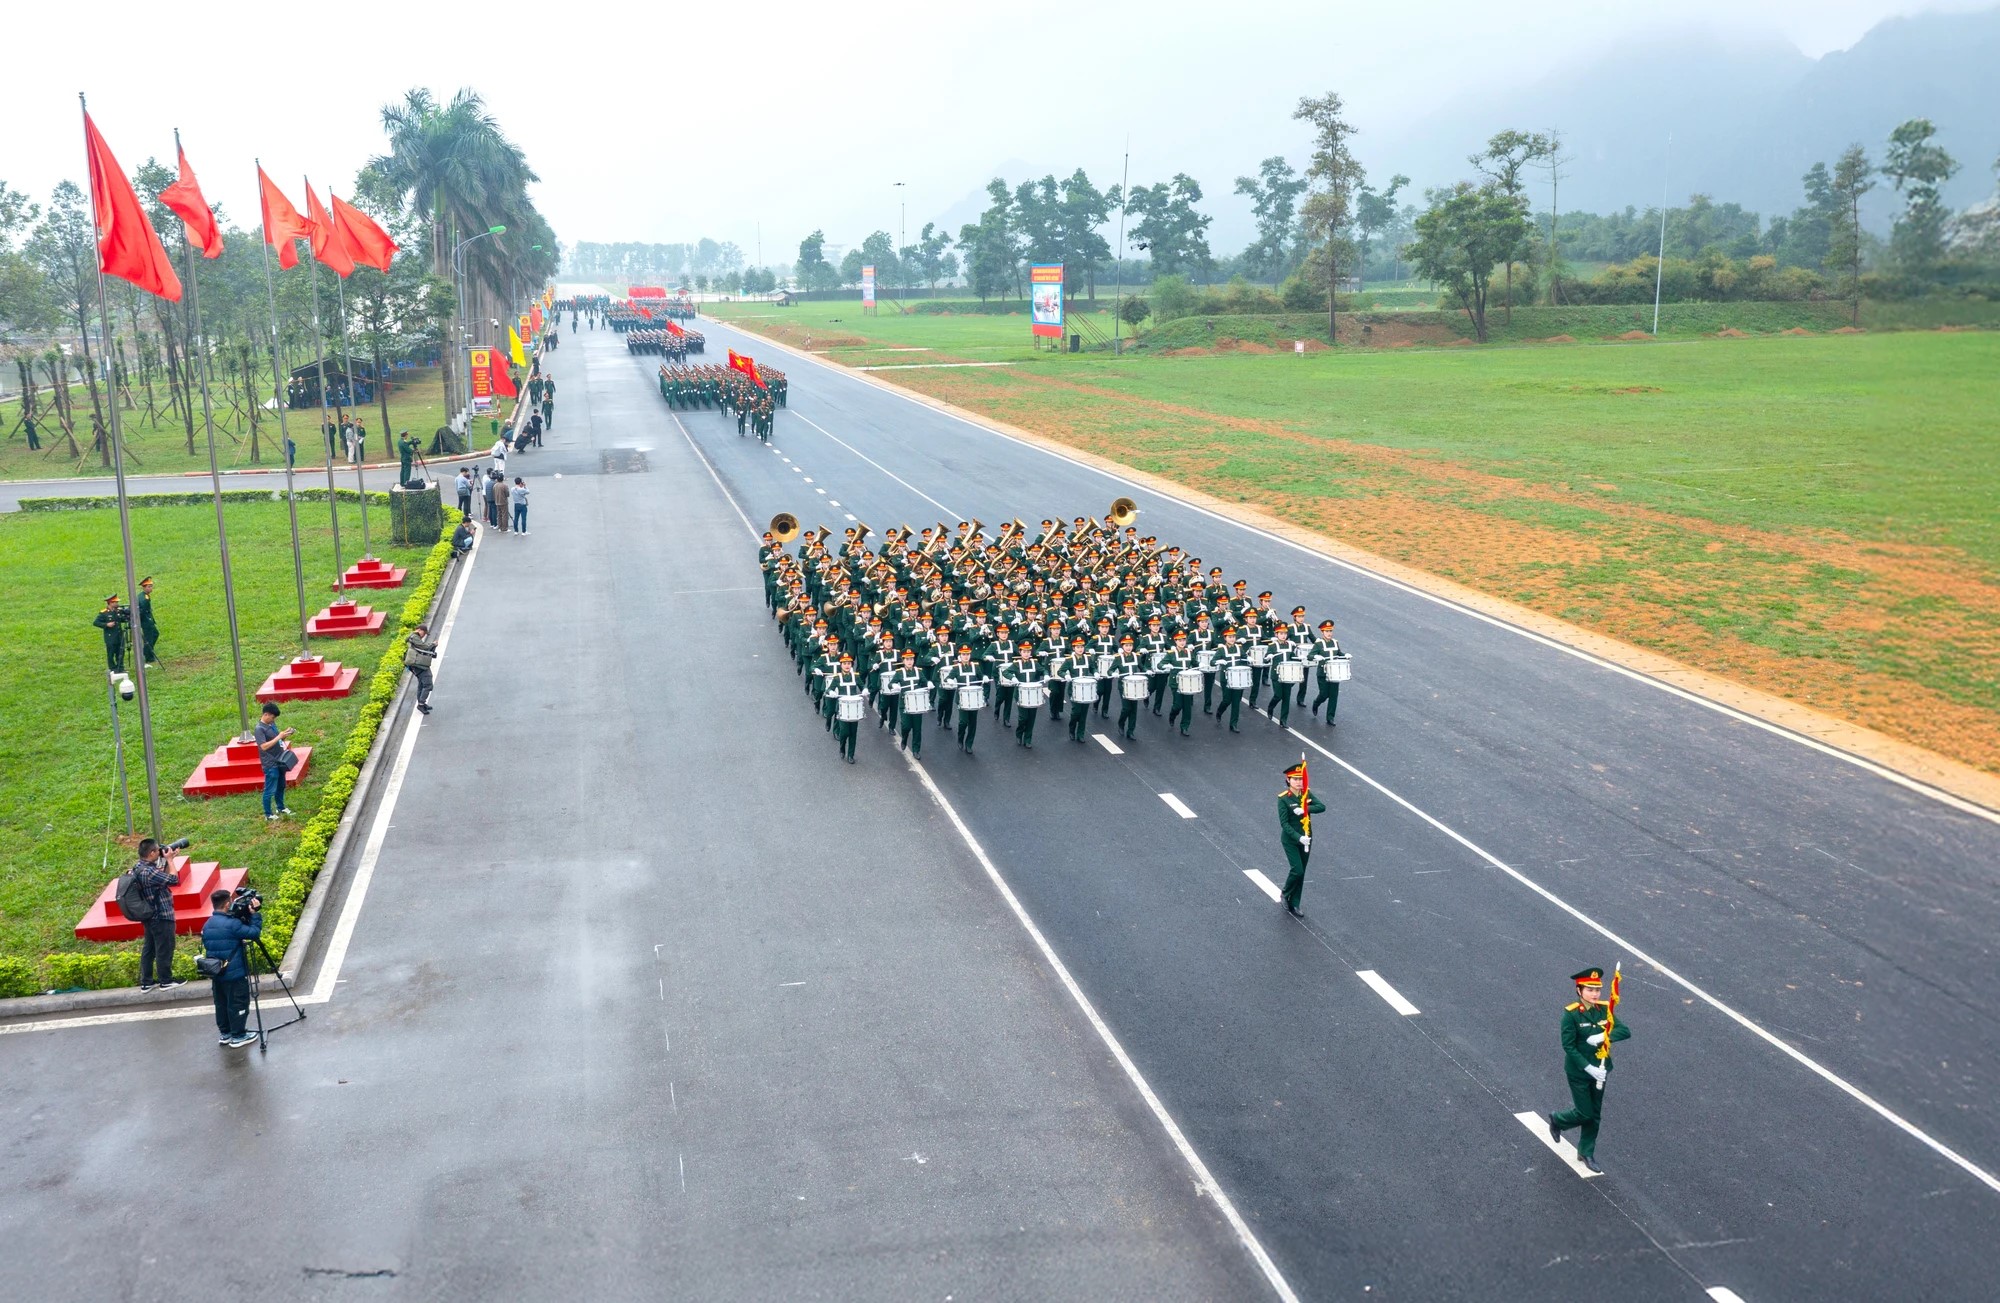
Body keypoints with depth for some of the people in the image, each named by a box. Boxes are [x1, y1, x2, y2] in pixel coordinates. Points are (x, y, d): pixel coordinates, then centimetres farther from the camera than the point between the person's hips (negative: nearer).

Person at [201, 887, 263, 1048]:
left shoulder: (207, 925, 5)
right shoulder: (232, 924, -20)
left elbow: (206, 946, 13)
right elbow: (254, 933, -18)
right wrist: (255, 914, -11)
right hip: (235, 974, -8)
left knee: (221, 1003, 18)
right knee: (238, 1004, 3)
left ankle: (225, 1033, 28)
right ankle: (238, 1036, 8)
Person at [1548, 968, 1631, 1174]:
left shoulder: (1604, 1010, -5)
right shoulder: (1571, 1014, -19)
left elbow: (1625, 1031, -13)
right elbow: (1568, 1046, -19)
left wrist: (1603, 1036, -29)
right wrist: (1589, 1068, -24)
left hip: (1599, 1069, 5)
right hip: (1578, 1072, -5)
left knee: (1595, 1115, 14)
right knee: (1585, 1114, 2)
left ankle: (1586, 1153, 31)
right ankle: (1557, 1121, 33)